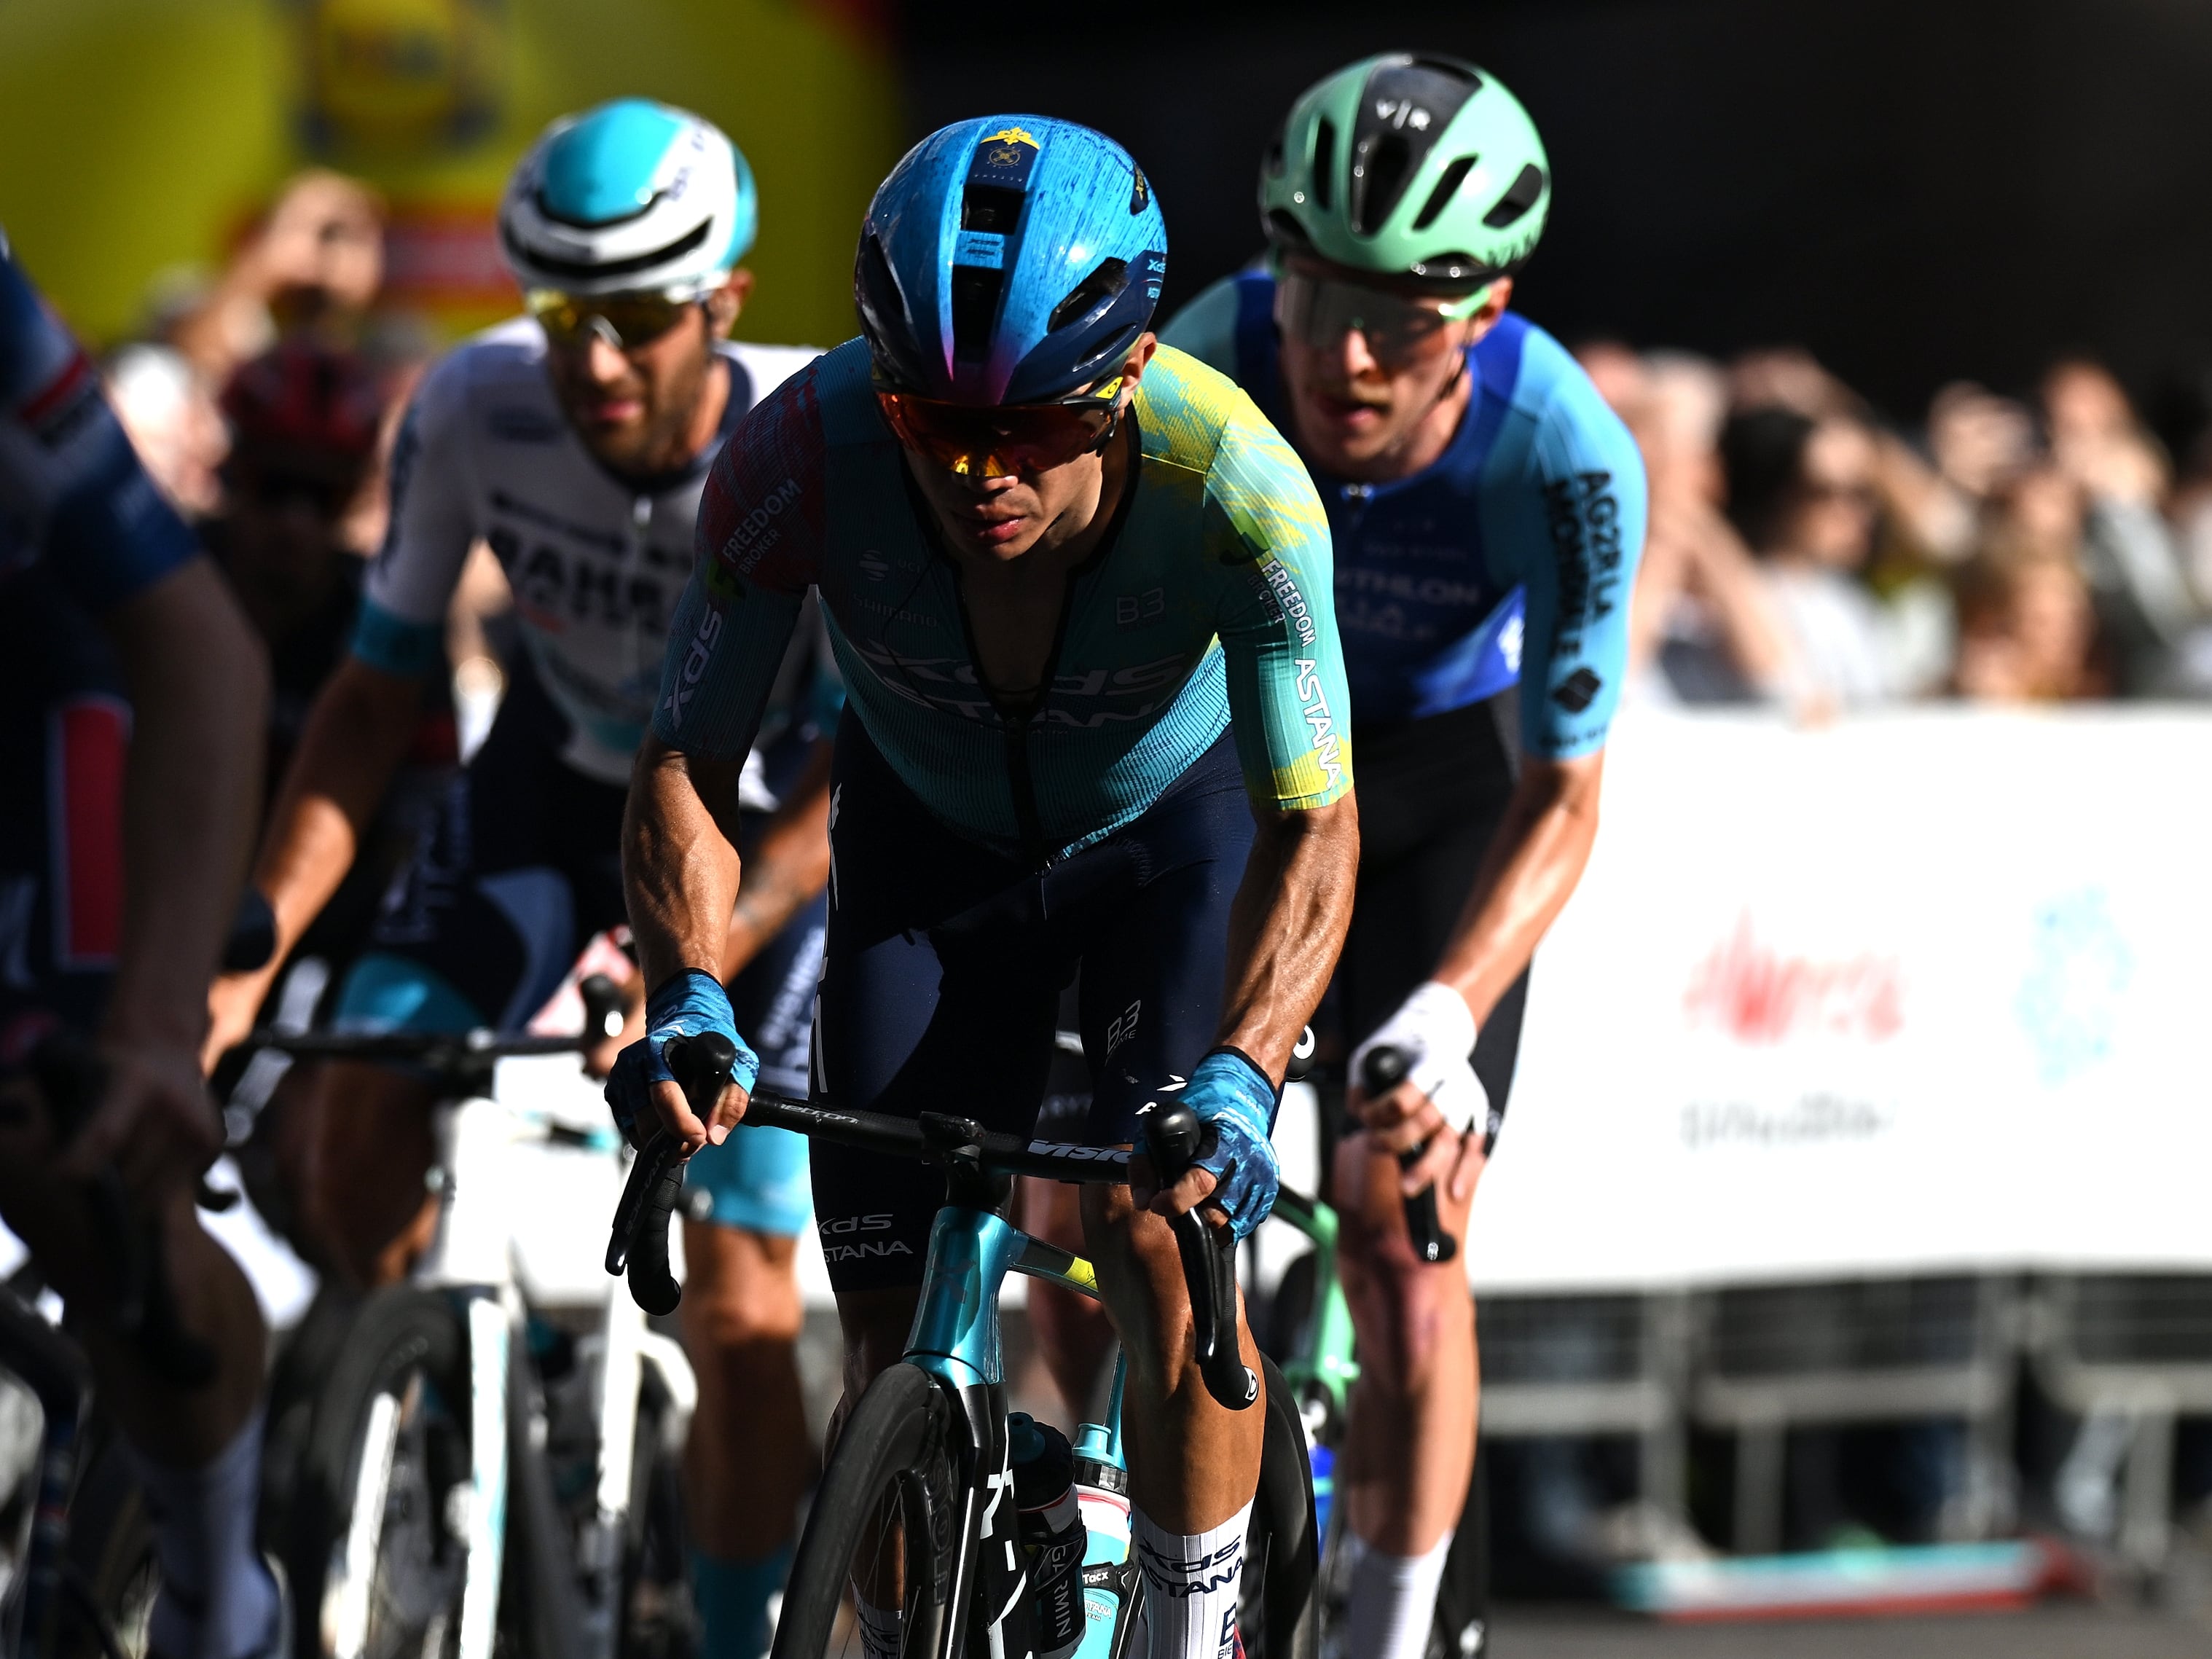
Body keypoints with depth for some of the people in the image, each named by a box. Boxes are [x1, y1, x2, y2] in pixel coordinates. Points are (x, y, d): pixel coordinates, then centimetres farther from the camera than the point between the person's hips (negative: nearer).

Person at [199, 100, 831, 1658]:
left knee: (742, 1315, -9)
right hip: (558, 787, 3)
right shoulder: (475, 409, -24)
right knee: (347, 1118, -21)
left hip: (771, 840, -2)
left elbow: (852, 781, -27)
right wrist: (246, 957, -24)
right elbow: (376, 697, -14)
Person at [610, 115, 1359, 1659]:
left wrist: (1240, 1075, -50)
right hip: (930, 839, 2)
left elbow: (1312, 828, -34)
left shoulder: (1235, 484, -37)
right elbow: (688, 764, -26)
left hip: (1177, 830, -2)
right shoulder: (805, 454, -34)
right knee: (897, 1333, -5)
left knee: (1159, 1236, -22)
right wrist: (689, 995, -44)